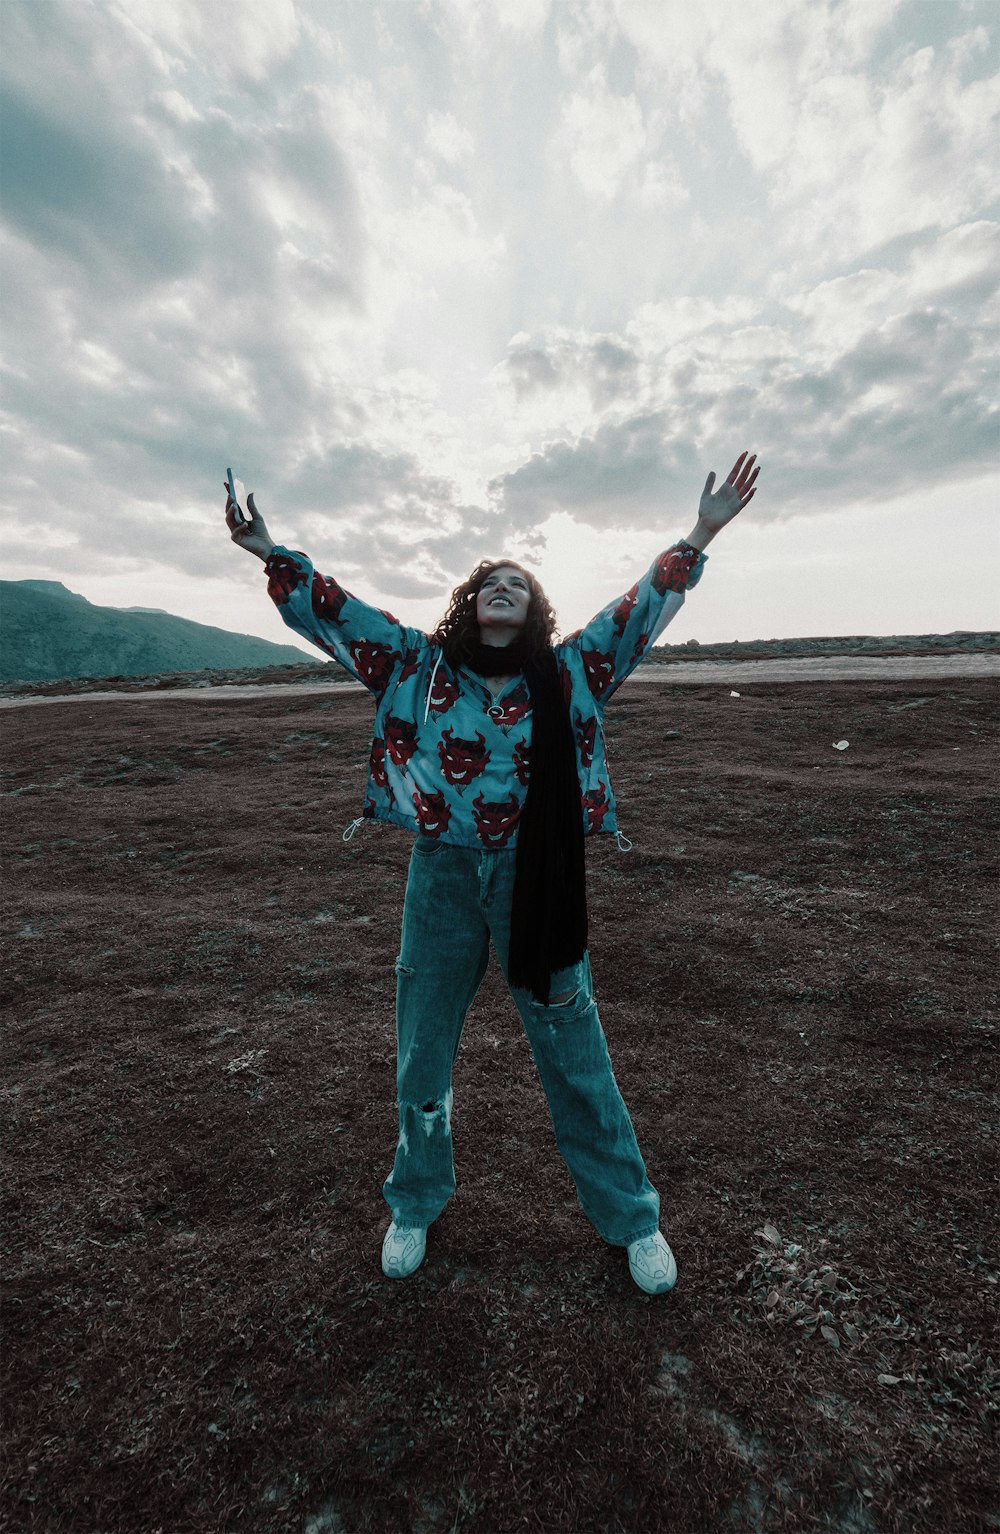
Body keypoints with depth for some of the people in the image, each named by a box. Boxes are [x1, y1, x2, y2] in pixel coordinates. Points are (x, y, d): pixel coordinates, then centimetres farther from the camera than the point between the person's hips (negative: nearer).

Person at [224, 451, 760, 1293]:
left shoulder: (566, 674, 0)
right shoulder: (420, 664, 2)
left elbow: (642, 608, 0)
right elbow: (337, 611, 6)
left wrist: (700, 537, -5)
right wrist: (272, 552, 1)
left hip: (535, 878, -1)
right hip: (441, 875, 1)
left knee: (575, 1053, 13)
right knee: (423, 1053, 18)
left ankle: (631, 1216, 39)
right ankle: (416, 1203, 47)